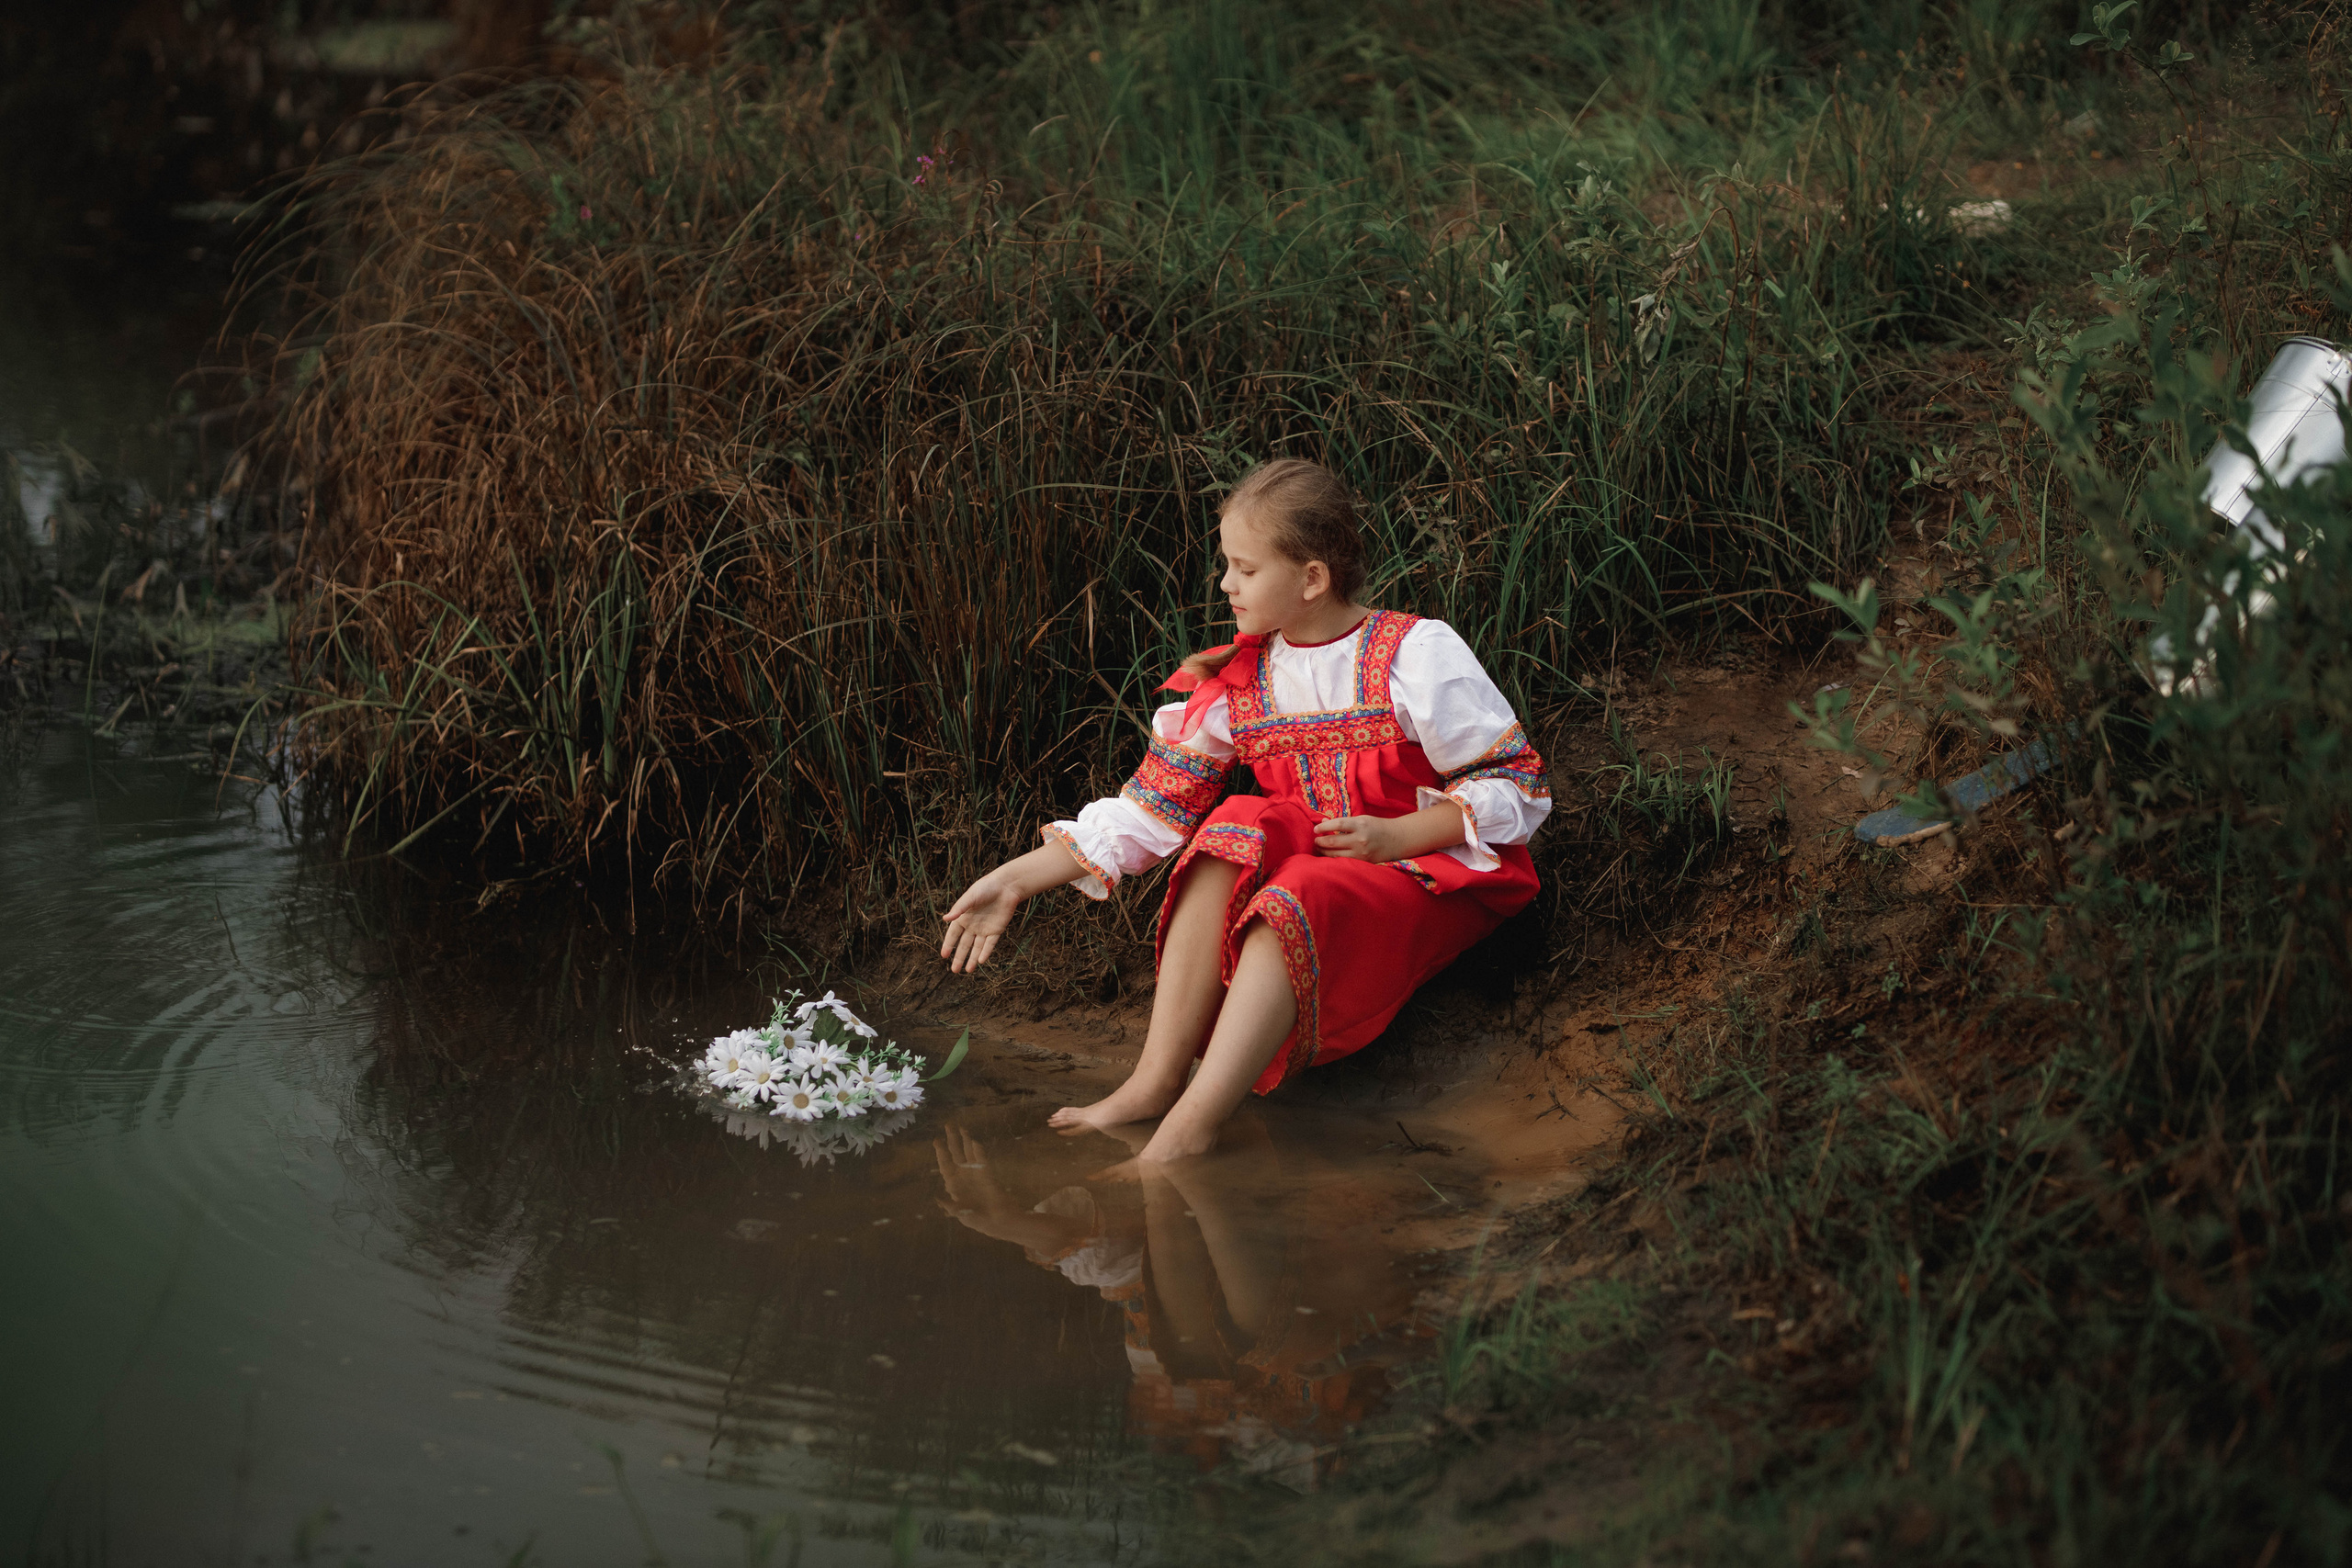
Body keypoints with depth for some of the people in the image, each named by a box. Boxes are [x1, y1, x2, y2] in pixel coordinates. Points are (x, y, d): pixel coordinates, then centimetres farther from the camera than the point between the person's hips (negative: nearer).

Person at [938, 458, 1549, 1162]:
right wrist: (1015, 880, -1)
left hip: (1439, 873, -5)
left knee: (1298, 899, -35)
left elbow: (1516, 786, -10)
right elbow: (1149, 808, 4)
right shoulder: (1237, 686, 4)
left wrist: (1395, 837, -22)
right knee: (1236, 831, -25)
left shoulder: (1418, 656, -12)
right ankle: (1158, 1078, -29)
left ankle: (1189, 1128, -43)